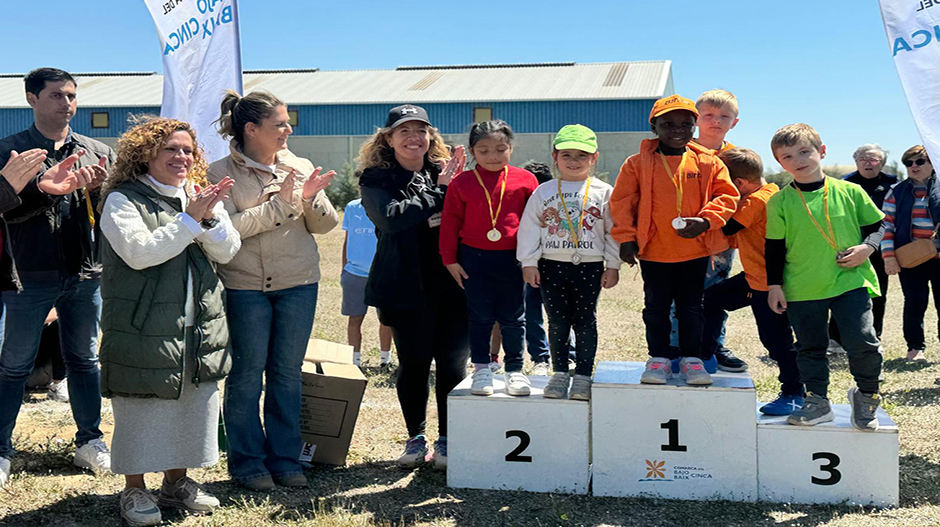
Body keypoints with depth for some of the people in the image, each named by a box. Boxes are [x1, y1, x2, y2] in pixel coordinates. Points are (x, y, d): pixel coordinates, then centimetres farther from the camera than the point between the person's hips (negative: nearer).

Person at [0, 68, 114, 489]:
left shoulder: (98, 152, 10)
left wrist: (99, 189, -11)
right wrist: (42, 188, -26)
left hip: (85, 273, 3)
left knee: (84, 359, 13)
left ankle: (90, 442, 24)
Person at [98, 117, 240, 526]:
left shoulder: (199, 197, 13)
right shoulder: (123, 200, -6)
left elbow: (227, 250, 4)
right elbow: (139, 252, -21)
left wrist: (209, 217, -15)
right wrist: (189, 218, -20)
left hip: (198, 331, 6)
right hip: (143, 332, -6)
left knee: (192, 406, 13)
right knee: (142, 412, 2)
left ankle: (176, 480, 29)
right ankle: (134, 490, 18)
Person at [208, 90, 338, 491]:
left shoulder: (301, 167, 8)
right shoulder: (220, 173, -3)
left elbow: (326, 225, 8)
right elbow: (227, 228, -17)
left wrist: (310, 200, -12)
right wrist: (280, 204, -16)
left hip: (298, 283, 3)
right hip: (245, 286, -3)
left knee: (288, 373, 9)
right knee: (247, 375, 4)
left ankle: (285, 458, 21)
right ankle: (247, 462, 17)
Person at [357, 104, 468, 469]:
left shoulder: (446, 173, 10)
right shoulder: (376, 179, 1)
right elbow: (391, 217, -18)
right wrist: (440, 192, -13)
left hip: (451, 285, 2)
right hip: (406, 286, -2)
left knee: (453, 363, 2)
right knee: (413, 363, 7)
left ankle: (446, 440, 16)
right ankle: (416, 438, 24)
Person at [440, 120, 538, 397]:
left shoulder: (525, 180, 1)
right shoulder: (461, 182, 0)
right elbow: (450, 222, 3)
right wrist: (450, 259, 0)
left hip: (511, 259, 0)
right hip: (474, 259, 0)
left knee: (513, 317, 8)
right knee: (480, 317, 7)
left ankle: (515, 369, 20)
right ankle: (481, 369, 18)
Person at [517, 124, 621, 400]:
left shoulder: (603, 192, 3)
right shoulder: (543, 192, 5)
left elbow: (613, 231, 4)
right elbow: (529, 228, 6)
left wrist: (613, 265, 1)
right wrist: (529, 262, 1)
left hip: (589, 266, -1)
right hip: (552, 265, 1)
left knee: (585, 321, 3)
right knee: (557, 321, 5)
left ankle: (583, 375, 12)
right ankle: (560, 373, 17)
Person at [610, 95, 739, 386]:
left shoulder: (709, 163, 0)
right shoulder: (638, 163, -3)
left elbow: (726, 196, 2)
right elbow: (621, 200, 0)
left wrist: (706, 221, -14)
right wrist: (626, 237, -5)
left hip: (695, 252, 1)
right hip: (653, 252, -1)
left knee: (691, 307, 11)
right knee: (656, 307, 9)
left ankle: (691, 359, 24)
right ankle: (658, 359, 23)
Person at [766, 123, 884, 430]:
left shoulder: (849, 192, 1)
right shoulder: (780, 203, 1)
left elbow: (878, 226, 11)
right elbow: (774, 248, 4)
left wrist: (868, 247, -8)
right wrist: (774, 286, 2)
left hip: (850, 281, -1)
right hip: (802, 288, 1)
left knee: (863, 342, -9)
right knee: (810, 347, 9)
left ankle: (866, 395, 16)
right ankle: (817, 401, 25)